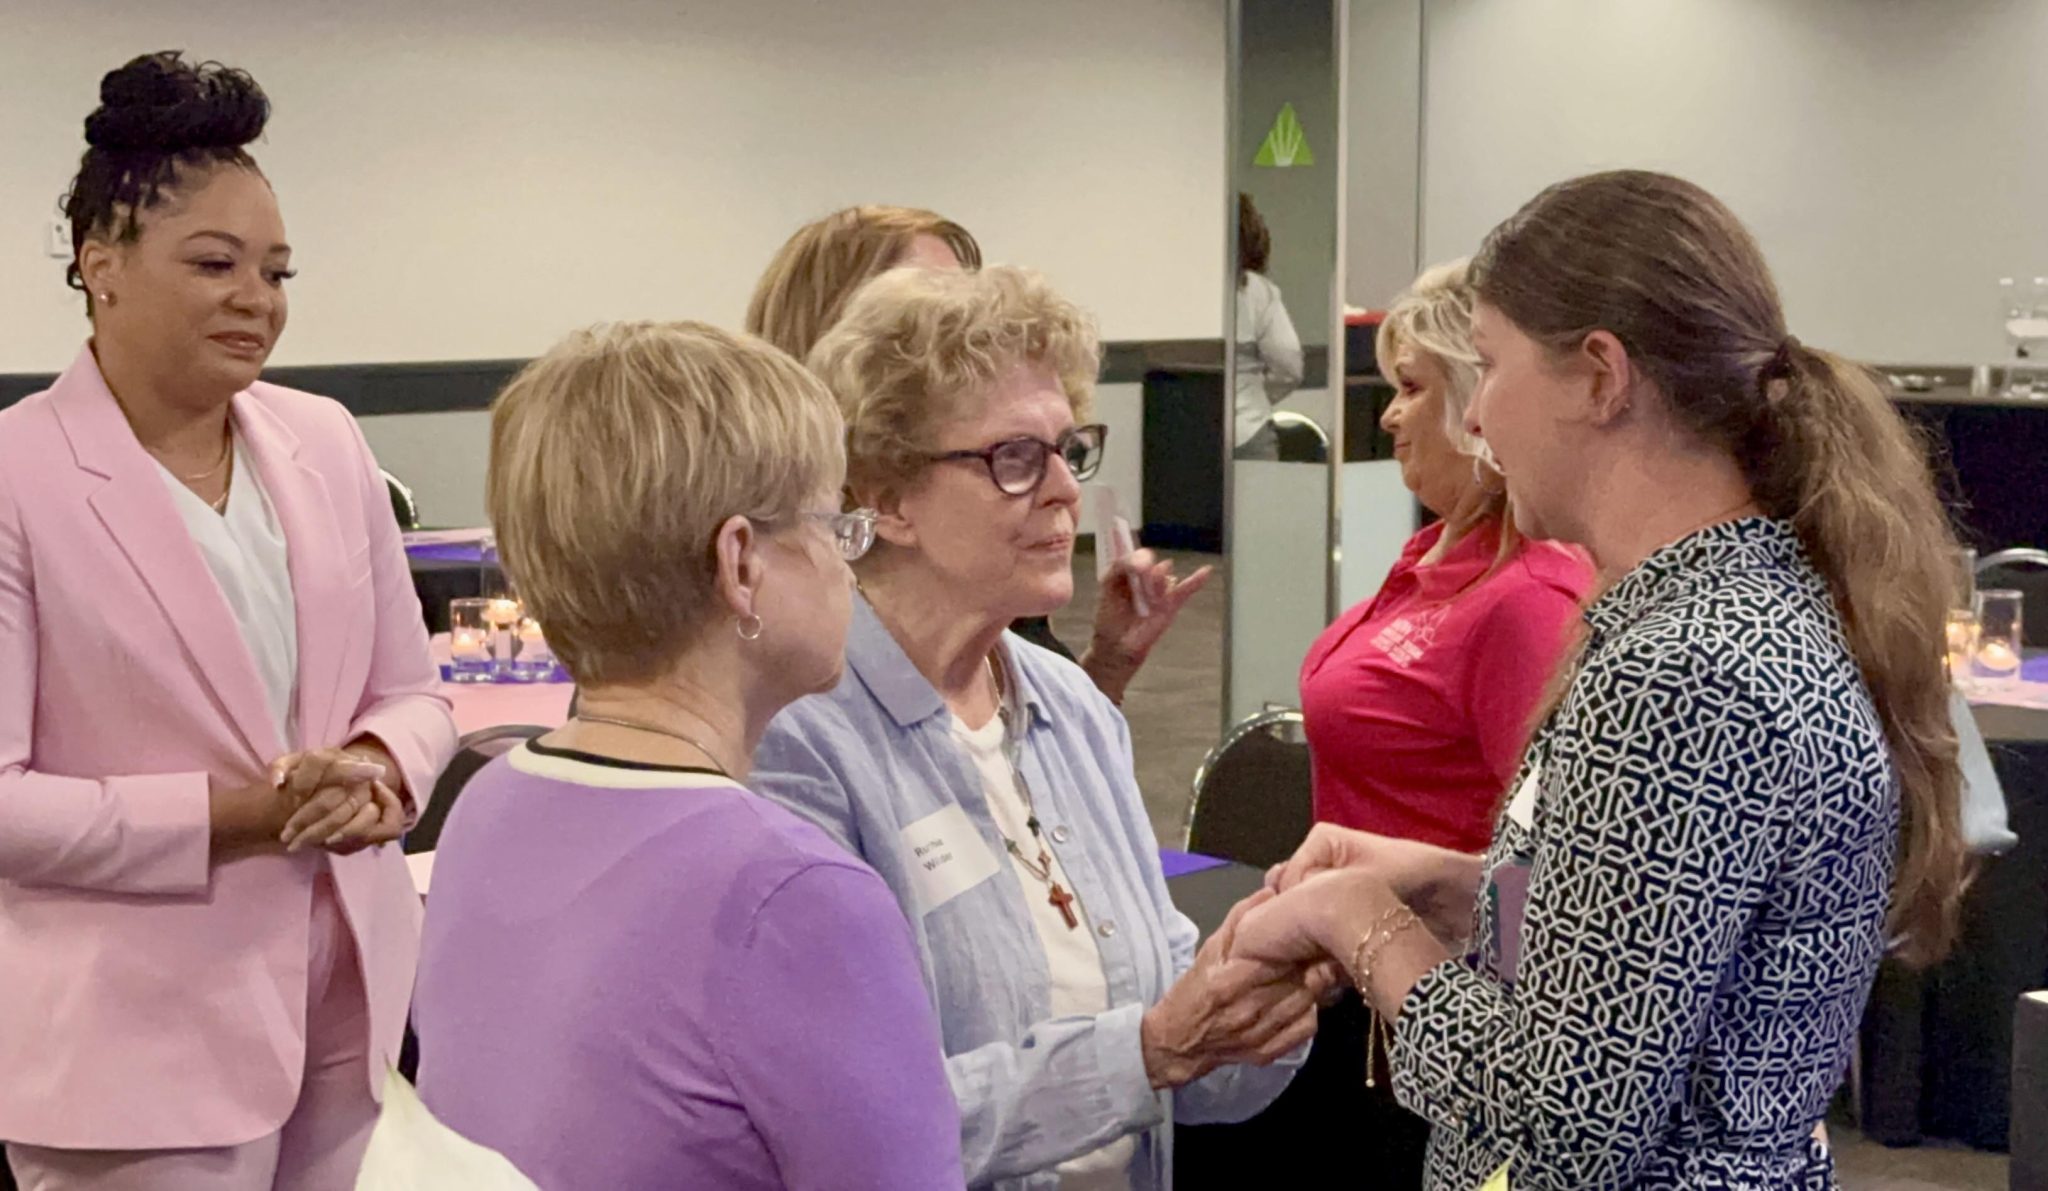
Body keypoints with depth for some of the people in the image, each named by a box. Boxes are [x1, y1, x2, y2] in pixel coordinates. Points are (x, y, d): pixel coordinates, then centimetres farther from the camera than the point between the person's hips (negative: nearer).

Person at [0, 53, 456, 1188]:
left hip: (352, 1004, 5)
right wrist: (232, 816, -19)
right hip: (141, 1041, -5)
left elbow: (410, 688, 12)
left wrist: (378, 770, -10)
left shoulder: (324, 442, 6)